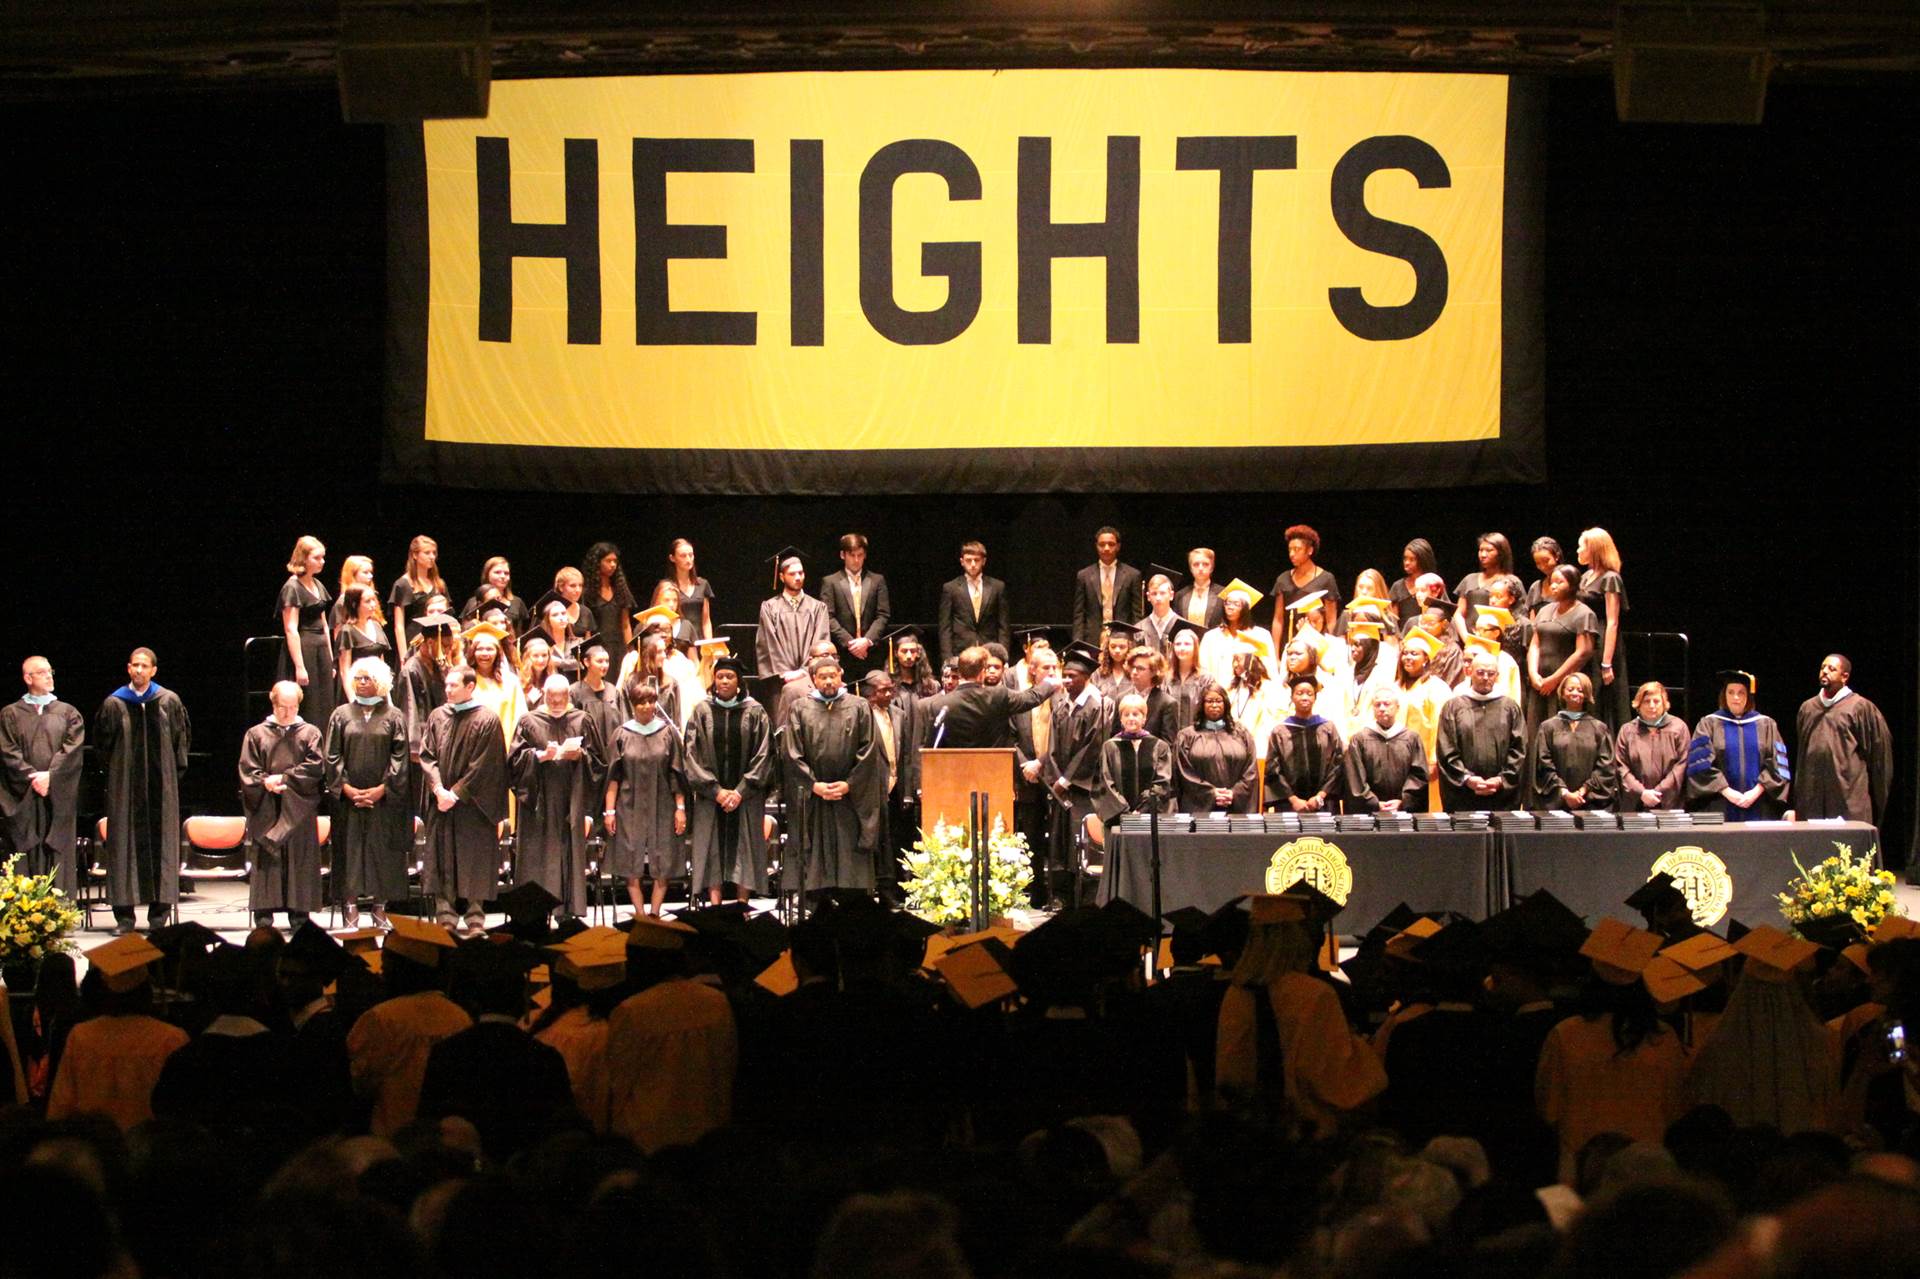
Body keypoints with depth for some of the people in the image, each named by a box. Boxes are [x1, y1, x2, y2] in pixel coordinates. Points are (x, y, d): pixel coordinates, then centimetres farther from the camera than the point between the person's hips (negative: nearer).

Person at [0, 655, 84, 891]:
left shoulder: (68, 713, 12)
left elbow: (73, 749, -1)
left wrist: (50, 776, -14)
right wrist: (32, 777, -14)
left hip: (59, 798, 1)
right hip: (24, 799, -1)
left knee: (58, 856, -3)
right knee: (26, 858, -4)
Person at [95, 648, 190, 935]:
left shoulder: (169, 702, 3)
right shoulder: (114, 704, 2)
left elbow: (183, 736, 12)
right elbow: (102, 741, 11)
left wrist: (175, 769, 6)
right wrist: (116, 767, 6)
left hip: (161, 783, 0)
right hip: (124, 784, 0)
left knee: (161, 840, -1)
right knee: (125, 841, -2)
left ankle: (159, 913, 4)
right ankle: (124, 916, 0)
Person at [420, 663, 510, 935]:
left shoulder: (487, 720, -5)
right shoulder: (438, 717, 9)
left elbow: (484, 766, -8)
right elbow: (426, 755, 6)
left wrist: (457, 793, -12)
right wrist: (439, 789, -9)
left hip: (473, 806, -4)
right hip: (442, 803, 4)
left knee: (474, 861, -2)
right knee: (442, 861, 1)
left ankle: (475, 918, 3)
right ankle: (446, 917, 5)